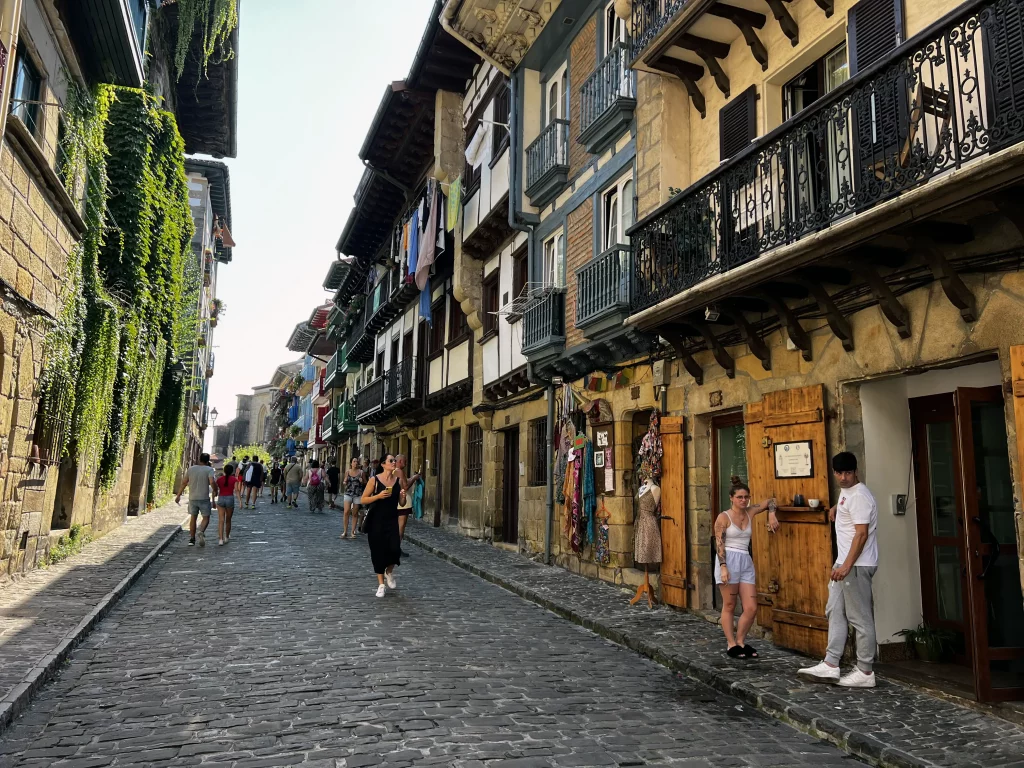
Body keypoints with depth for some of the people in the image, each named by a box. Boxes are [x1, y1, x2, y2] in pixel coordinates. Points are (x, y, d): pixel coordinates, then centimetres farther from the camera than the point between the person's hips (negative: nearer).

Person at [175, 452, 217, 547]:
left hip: (192, 498, 4)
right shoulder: (209, 470, -7)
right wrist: (215, 490, -3)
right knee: (206, 518, 6)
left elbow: (184, 482, 8)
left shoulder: (191, 469, 6)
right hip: (204, 498, -4)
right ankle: (202, 532, -21)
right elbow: (212, 482, -22)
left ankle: (191, 539, 17)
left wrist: (178, 495, 15)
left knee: (193, 518, 15)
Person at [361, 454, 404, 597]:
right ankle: (381, 584, 16)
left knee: (394, 548, -12)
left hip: (392, 520, 2)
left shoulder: (398, 480, 3)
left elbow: (401, 503, 11)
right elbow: (363, 500, -6)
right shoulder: (374, 480, -7)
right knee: (378, 551, 2)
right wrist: (378, 496, -19)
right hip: (376, 520, -2)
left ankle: (389, 573, 20)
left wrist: (402, 496, -11)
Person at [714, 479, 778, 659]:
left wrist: (772, 515, 5)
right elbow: (719, 544, -9)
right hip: (728, 561, -6)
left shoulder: (750, 512, 10)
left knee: (751, 608, 3)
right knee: (729, 606, 2)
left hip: (746, 561, 6)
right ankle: (731, 645, 12)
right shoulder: (723, 517, -4)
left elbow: (769, 501, 24)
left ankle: (740, 642, 19)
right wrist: (723, 567, -19)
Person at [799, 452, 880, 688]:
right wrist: (836, 508, 22)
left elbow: (861, 534, -24)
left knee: (860, 618, -3)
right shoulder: (845, 491, 13)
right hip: (844, 563, 11)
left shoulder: (859, 496, -18)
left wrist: (847, 566, -27)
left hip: (857, 565, -11)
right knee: (835, 612, 11)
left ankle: (865, 673, 5)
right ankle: (830, 666, 14)